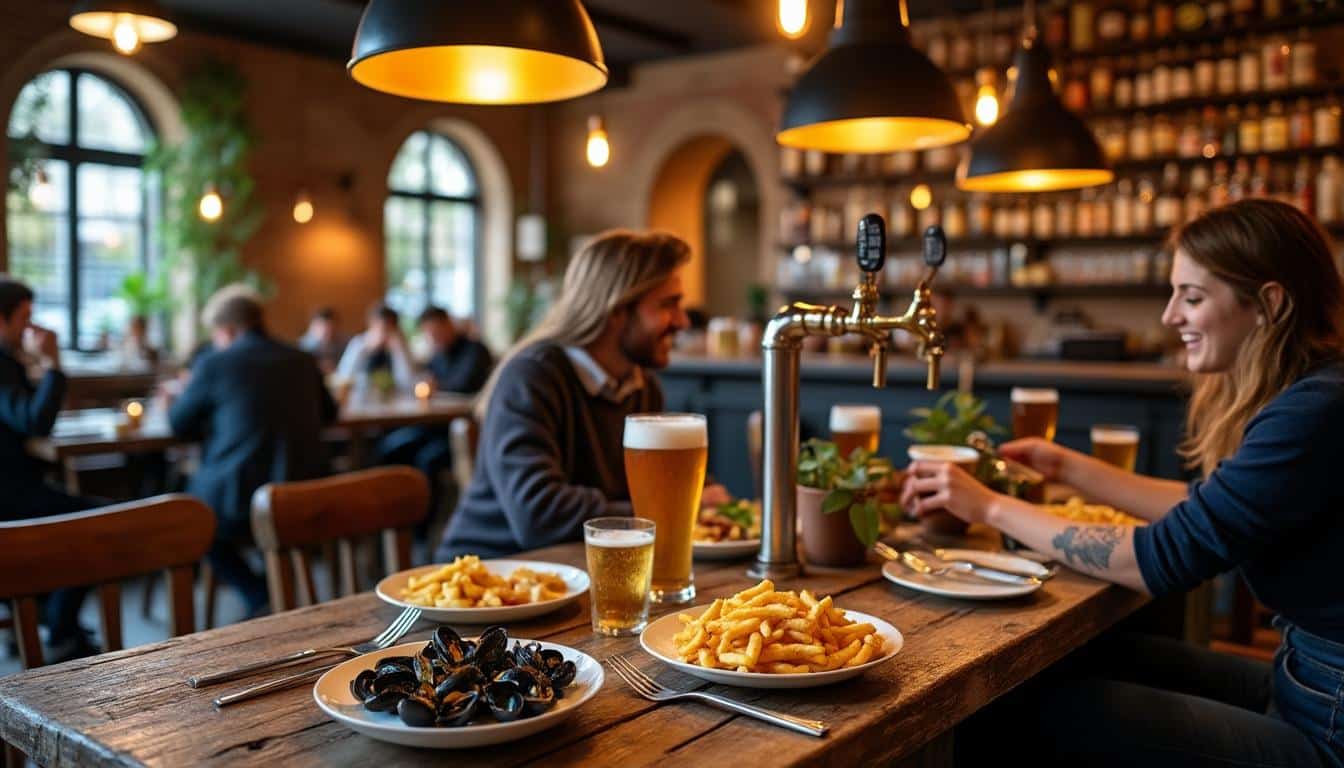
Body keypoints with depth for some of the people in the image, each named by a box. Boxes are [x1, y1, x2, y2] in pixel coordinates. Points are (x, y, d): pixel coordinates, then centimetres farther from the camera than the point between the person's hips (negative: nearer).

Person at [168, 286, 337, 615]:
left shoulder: (214, 364, -5)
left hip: (239, 506, -5)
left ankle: (260, 597, 10)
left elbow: (178, 424, 9)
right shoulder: (303, 361, 7)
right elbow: (328, 414, 24)